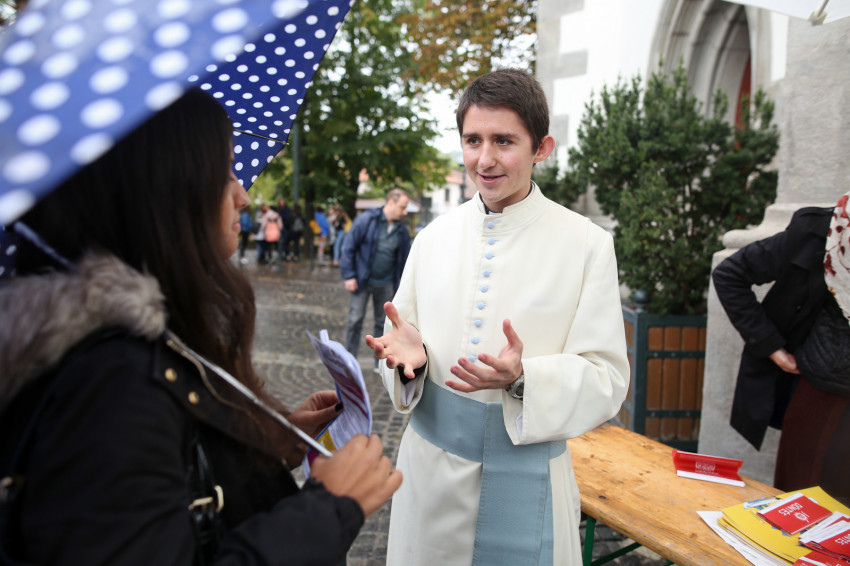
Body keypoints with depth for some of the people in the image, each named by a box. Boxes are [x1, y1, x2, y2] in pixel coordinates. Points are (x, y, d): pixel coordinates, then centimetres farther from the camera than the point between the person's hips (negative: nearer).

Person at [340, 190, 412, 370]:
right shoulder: (366, 220, -10)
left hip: (385, 284, 4)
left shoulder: (402, 230, 2)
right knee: (355, 321, 0)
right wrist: (349, 276, -11)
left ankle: (381, 362, 23)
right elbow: (348, 247, -7)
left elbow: (404, 259, 12)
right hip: (362, 281, -4)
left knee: (383, 323, 11)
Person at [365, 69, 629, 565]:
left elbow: (608, 380, -10)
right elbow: (406, 334, 7)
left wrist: (524, 379, -27)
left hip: (527, 478, -3)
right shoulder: (433, 238, 3)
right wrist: (410, 354, -15)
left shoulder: (588, 245, -8)